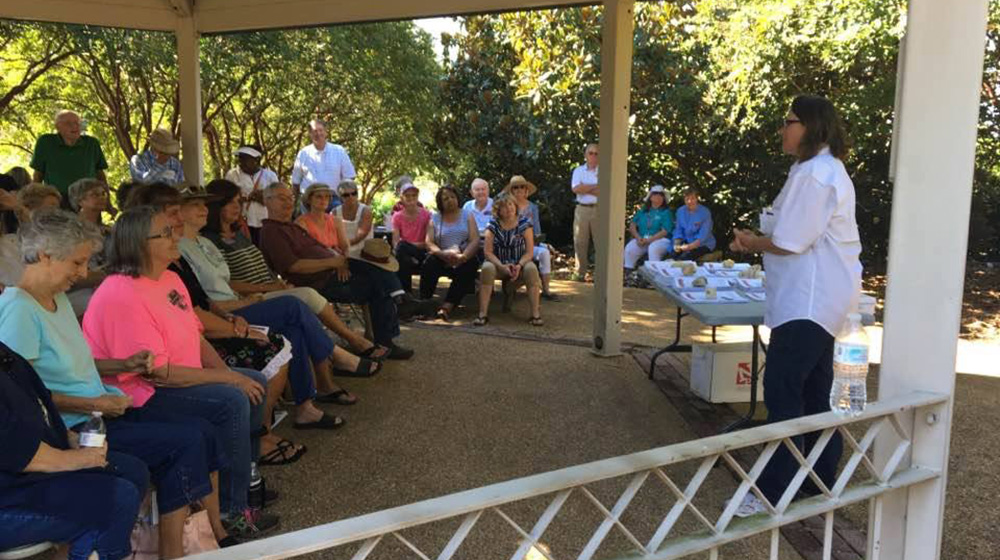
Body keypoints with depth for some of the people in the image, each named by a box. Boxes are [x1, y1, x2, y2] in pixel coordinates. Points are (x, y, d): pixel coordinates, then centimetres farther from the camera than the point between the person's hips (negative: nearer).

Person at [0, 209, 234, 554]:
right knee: (185, 441, -20)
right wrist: (92, 405, -19)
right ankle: (173, 551, -8)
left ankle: (218, 536, 2)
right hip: (72, 429, -9)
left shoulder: (58, 298, 15)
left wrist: (124, 365, 8)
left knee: (201, 432, -5)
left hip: (98, 410, 9)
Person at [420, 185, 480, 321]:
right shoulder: (434, 219, 14)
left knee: (467, 268, -33)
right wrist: (443, 254, -22)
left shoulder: (467, 216, 12)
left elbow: (475, 240, -1)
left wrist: (463, 257, -21)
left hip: (464, 258, -1)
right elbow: (429, 243, 1)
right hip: (442, 259, 1)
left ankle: (447, 306, -39)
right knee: (429, 264, -30)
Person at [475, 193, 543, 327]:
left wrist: (519, 265, -26)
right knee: (487, 268, -33)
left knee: (531, 269, -33)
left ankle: (536, 314, -29)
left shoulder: (524, 224, -3)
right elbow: (488, 252, -8)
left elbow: (529, 252, -7)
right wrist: (502, 266, -24)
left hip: (519, 265, 0)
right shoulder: (493, 226, -3)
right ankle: (483, 314, -31)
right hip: (499, 264, 0)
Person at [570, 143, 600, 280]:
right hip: (582, 209, 2)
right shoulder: (579, 171, 11)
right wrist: (595, 186, -6)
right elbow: (575, 189, -7)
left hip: (599, 209, -2)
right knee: (580, 242, 3)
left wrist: (585, 188, -9)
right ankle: (580, 273, 11)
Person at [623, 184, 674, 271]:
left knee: (653, 248, -38)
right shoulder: (642, 210, 16)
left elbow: (665, 231, -7)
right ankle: (627, 274, -22)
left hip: (660, 240, -3)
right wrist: (638, 237, -7)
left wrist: (648, 240, -16)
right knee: (629, 249, -26)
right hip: (641, 239, 3)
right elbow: (632, 226, 12)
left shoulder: (666, 212, 3)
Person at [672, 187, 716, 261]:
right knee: (674, 254, -29)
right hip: (687, 242, 4)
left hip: (704, 244, -4)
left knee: (685, 257, -32)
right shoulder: (680, 211, 4)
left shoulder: (705, 212, -11)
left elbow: (703, 236, -17)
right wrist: (677, 244, -12)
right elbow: (678, 231, 8)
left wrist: (689, 246, -30)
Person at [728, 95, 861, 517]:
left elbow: (789, 243, -19)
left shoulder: (813, 174, -17)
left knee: (782, 390, -11)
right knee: (812, 392, 16)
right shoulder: (826, 169, 19)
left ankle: (774, 492, -7)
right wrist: (759, 240, 6)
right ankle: (821, 480, 26)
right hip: (819, 298, 11)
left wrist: (752, 243, 0)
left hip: (810, 300, -11)